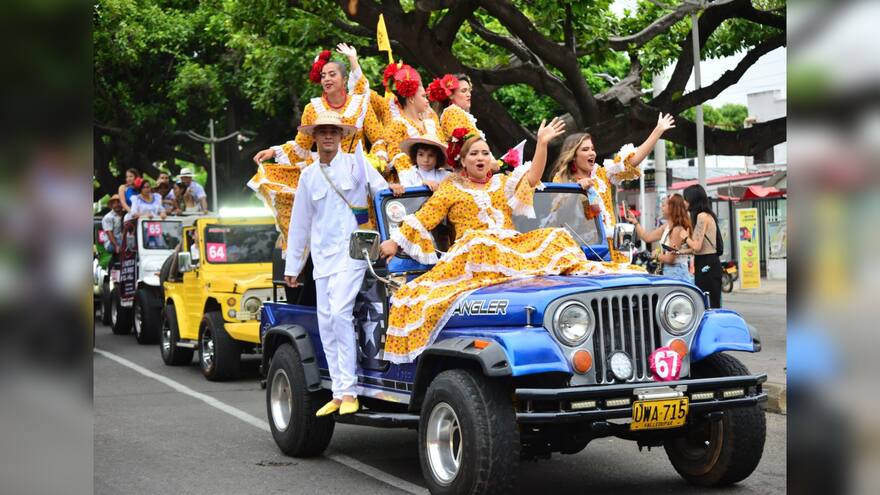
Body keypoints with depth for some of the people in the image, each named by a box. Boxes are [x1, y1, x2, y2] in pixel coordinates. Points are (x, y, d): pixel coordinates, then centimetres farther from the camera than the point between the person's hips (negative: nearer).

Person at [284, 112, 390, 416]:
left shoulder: (356, 162, 3)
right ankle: (338, 393, 7)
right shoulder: (308, 176, 14)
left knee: (340, 312, -20)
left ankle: (348, 391, -16)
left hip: (352, 251, -5)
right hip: (322, 255, 5)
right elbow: (299, 223, 19)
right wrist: (292, 266, 19)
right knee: (325, 322, 2)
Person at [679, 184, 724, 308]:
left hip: (706, 264, -10)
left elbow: (697, 246, -18)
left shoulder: (702, 216, -14)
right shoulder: (707, 215, 15)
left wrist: (686, 237, -1)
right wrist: (680, 251, 15)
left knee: (709, 305, -9)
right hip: (708, 263, 10)